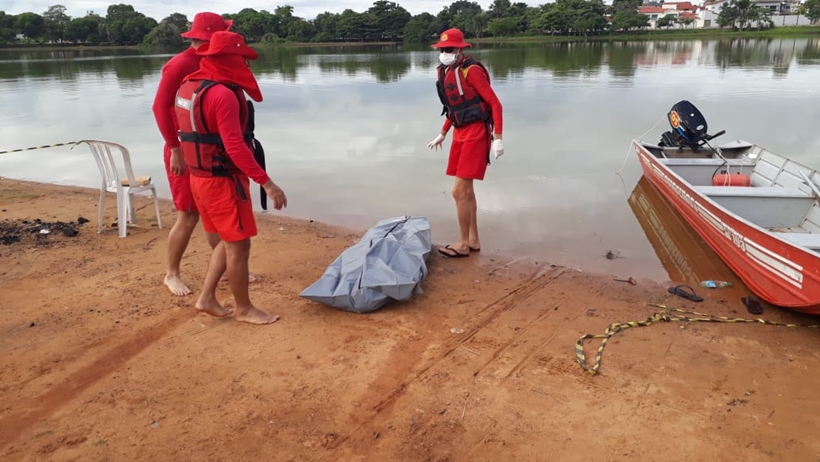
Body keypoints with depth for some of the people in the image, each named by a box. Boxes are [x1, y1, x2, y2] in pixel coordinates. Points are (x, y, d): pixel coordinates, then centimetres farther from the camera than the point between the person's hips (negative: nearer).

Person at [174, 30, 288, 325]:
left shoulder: (188, 87, 10)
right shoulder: (223, 94, -20)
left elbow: (184, 130, 20)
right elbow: (235, 146, -27)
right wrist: (267, 183, -26)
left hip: (200, 177, 10)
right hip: (223, 180, -9)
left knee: (228, 241, 20)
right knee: (238, 245, 3)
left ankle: (207, 298, 24)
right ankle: (244, 309, 16)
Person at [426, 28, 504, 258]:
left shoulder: (471, 70, -14)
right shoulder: (446, 72, 10)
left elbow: (495, 103, -15)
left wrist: (498, 138, -21)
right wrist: (442, 134, 27)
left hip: (476, 134, -9)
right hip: (460, 133, 9)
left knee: (459, 190, -8)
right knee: (466, 189, 12)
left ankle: (463, 244, 5)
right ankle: (473, 240, 23)